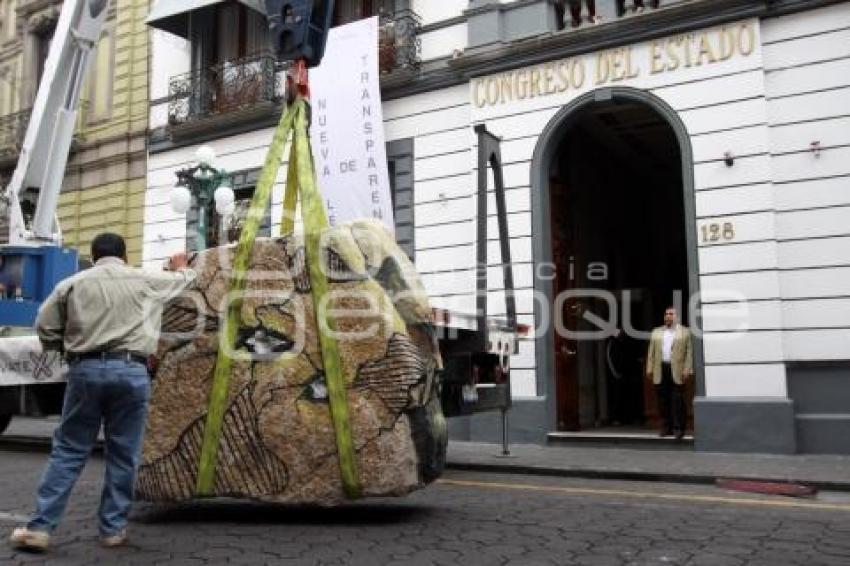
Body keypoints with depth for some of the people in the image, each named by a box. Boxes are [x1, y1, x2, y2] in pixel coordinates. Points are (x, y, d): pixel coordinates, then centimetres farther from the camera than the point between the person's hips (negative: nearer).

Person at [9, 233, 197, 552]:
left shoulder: (73, 284, 9)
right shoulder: (145, 281, 9)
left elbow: (44, 327, 7)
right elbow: (183, 280, 27)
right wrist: (181, 267, 50)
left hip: (85, 370, 1)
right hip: (131, 372, -1)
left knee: (68, 451, 9)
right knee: (122, 455, 8)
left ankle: (40, 527, 7)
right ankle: (113, 528, 13)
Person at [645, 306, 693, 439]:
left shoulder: (685, 332, 6)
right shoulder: (656, 332, 16)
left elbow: (689, 352, 0)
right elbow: (651, 352, 13)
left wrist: (688, 369, -8)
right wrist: (649, 369, 5)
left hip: (677, 371, -3)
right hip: (660, 370, 3)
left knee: (677, 400, -3)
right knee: (663, 400, 5)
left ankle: (678, 428, 3)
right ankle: (666, 427, 12)